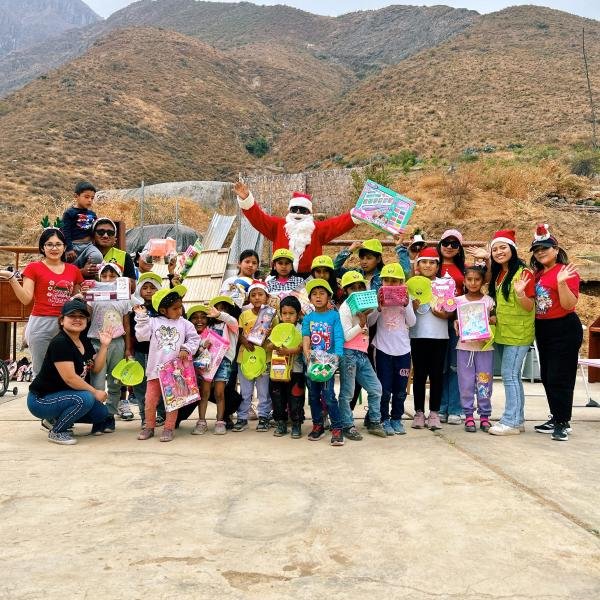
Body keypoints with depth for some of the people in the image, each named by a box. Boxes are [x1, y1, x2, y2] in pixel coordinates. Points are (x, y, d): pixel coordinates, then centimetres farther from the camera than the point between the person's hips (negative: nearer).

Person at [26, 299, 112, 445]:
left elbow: (95, 368, 0)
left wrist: (104, 346, -9)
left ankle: (55, 419, 16)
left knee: (102, 413, 1)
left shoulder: (84, 340, 6)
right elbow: (70, 378, -26)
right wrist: (95, 392, -17)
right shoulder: (59, 343, -22)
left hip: (62, 396, 9)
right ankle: (56, 432, -7)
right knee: (85, 399, -30)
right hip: (41, 400, -9)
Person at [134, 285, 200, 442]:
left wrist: (186, 349, -10)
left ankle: (168, 428, 14)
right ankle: (149, 427, 22)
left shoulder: (185, 324, 4)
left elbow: (194, 339, 6)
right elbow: (141, 336, -5)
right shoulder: (153, 322, 3)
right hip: (155, 368, 0)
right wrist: (141, 317, -7)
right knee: (150, 399, 6)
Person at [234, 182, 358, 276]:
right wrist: (246, 199, -12)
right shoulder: (278, 225, 11)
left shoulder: (318, 228, 10)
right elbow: (258, 217, 2)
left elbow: (338, 224, 0)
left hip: (309, 279, 0)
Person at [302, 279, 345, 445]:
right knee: (313, 395, 12)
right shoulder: (308, 318, 7)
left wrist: (337, 355, -24)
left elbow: (339, 337, -9)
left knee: (328, 395, -9)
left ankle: (337, 428, 0)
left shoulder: (334, 315, -2)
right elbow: (305, 336, -4)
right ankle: (317, 425, 26)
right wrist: (306, 351, -23)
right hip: (311, 361, 4)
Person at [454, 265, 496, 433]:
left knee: (484, 383, 4)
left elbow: (494, 320, 4)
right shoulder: (458, 301, 5)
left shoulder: (488, 301, 4)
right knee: (466, 383, 3)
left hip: (484, 346, 0)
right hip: (464, 347, 0)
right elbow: (455, 319, 9)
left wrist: (492, 321, -18)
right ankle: (468, 416, 12)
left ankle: (485, 416, 15)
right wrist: (456, 324, -12)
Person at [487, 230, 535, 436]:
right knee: (513, 376, 12)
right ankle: (518, 419, 21)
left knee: (510, 376, -7)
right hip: (502, 333, 8)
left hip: (518, 334, -8)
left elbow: (529, 307, -15)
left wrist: (520, 293, -31)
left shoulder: (524, 273, -13)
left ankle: (511, 422, -1)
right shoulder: (498, 274, 10)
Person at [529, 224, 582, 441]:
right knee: (547, 377, 13)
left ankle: (563, 423, 7)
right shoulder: (538, 274, 9)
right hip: (543, 329, 8)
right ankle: (556, 418, 26)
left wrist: (561, 283, -31)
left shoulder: (566, 272, -11)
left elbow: (569, 305, -18)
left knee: (559, 378, -4)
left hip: (564, 329, -8)